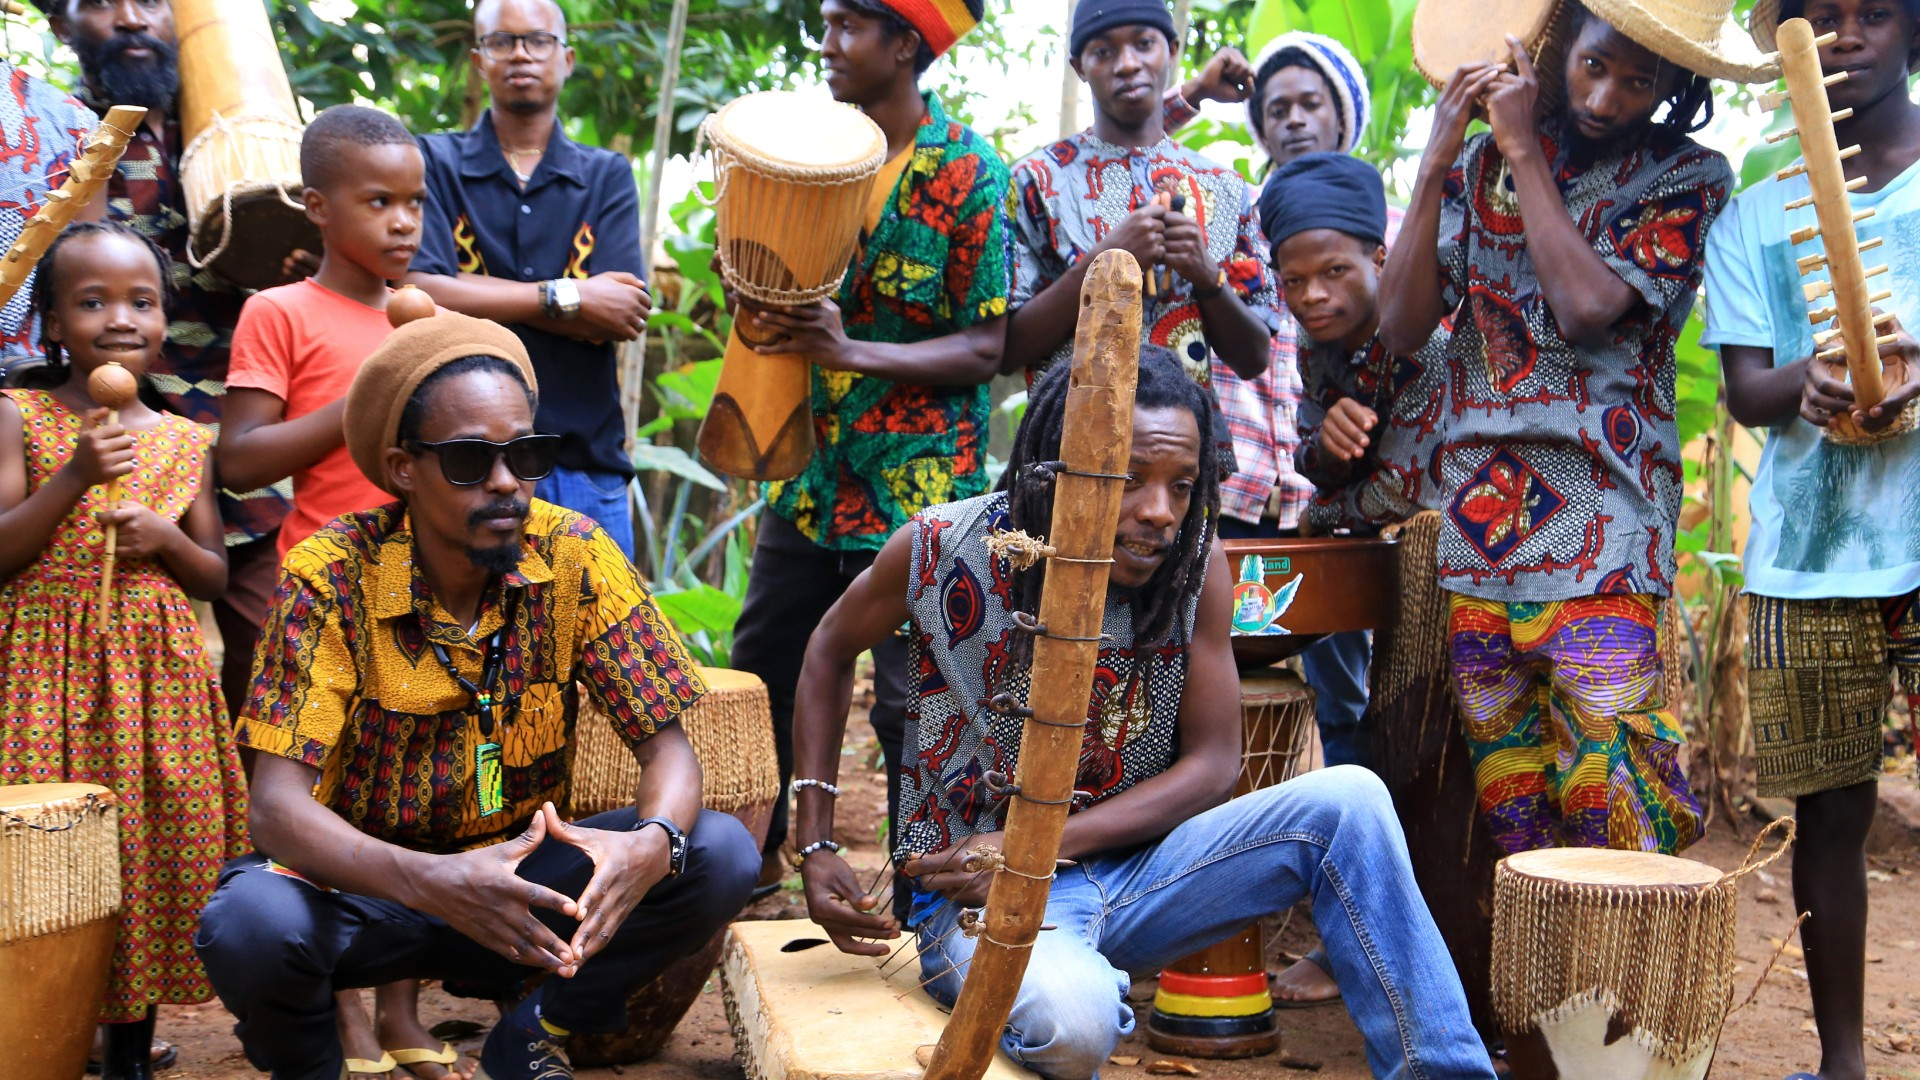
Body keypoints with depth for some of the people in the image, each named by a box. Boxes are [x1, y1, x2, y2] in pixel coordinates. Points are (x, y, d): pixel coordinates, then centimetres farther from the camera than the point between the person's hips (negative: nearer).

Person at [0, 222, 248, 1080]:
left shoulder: (184, 441, 8)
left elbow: (216, 577, 12)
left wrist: (168, 540, -8)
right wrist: (74, 477, -17)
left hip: (155, 674, 3)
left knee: (153, 842, 3)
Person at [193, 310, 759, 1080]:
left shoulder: (576, 559, -10)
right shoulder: (329, 577, -17)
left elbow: (667, 748, -11)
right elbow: (278, 805, -25)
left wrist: (652, 844, -36)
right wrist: (435, 884, -44)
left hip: (520, 871, 3)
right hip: (367, 880, -2)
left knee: (721, 856, -20)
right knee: (249, 926, -34)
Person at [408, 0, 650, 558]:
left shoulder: (607, 176, 13)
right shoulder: (434, 162, 8)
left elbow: (618, 317, -3)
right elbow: (418, 292, -9)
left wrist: (479, 296, -7)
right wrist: (566, 298, -9)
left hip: (587, 466, 2)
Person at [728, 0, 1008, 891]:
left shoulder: (969, 173, -10)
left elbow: (985, 349, -12)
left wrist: (849, 351, -22)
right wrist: (768, 312, -5)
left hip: (916, 489, -7)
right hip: (811, 473, 7)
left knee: (910, 701, -2)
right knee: (759, 674, 15)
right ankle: (756, 857, 33)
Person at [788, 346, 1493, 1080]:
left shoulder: (1194, 563, -8)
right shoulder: (944, 549, -13)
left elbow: (1212, 765, -4)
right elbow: (832, 651, 6)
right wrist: (816, 848, -1)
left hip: (1131, 866, 3)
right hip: (978, 895, -3)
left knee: (1347, 800, -19)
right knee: (1070, 1017, -38)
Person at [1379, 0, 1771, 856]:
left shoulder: (1689, 178, 2)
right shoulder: (1480, 160, 13)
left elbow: (1588, 306, -14)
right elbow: (1402, 326, 4)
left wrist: (1524, 152, -6)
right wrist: (1436, 163, -2)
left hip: (1598, 531, -4)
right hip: (1477, 519, 4)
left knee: (1609, 798, -12)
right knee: (1505, 797, 7)